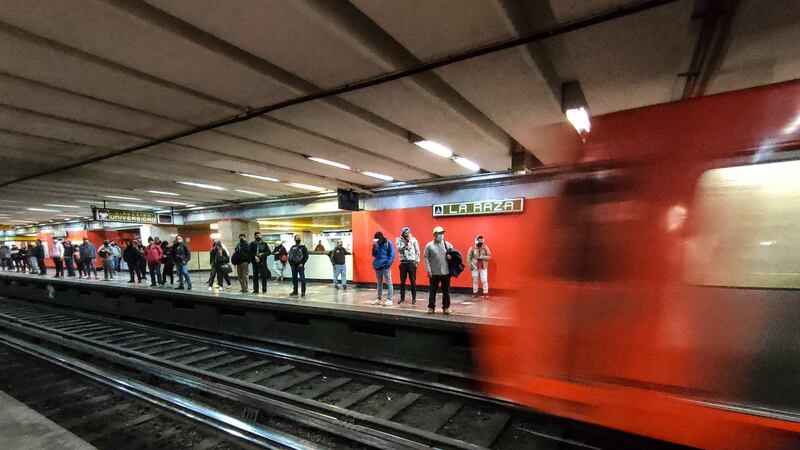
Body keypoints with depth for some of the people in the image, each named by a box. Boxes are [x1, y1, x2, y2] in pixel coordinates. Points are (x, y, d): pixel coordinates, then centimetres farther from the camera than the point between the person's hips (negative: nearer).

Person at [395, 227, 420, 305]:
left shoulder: (413, 239, 0)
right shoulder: (398, 240, 1)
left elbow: (417, 251, 2)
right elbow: (399, 249, -12)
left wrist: (417, 261, -3)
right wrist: (406, 243, -18)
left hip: (412, 263, -1)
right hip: (403, 263, 1)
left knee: (413, 281, 2)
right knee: (402, 281, 8)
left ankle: (414, 298, 12)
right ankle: (402, 297, 20)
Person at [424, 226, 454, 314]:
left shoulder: (447, 244, 4)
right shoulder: (429, 245, -2)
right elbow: (426, 258, -3)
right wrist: (428, 270, -9)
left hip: (445, 272, 2)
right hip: (434, 273, -2)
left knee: (446, 291, 8)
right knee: (432, 291, 6)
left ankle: (446, 307, 19)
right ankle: (431, 307, 16)